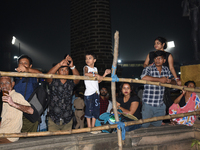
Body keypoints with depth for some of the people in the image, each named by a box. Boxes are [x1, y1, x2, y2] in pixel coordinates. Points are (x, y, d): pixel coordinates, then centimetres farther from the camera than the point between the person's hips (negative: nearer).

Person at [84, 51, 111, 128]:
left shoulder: (95, 69, 17)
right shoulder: (86, 67, -1)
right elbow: (85, 73, -25)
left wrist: (105, 74, 13)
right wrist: (95, 75, -29)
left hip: (96, 93, 6)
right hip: (89, 93, -6)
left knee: (96, 110, 7)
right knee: (89, 110, -2)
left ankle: (93, 127, 17)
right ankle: (89, 128, 7)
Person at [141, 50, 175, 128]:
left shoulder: (166, 70, 8)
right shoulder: (148, 69, -9)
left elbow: (173, 82, 17)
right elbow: (143, 77, -31)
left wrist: (169, 81, -8)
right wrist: (160, 79, -24)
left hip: (160, 105, 5)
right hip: (148, 104, -5)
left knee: (158, 125, 18)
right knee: (144, 126, -1)